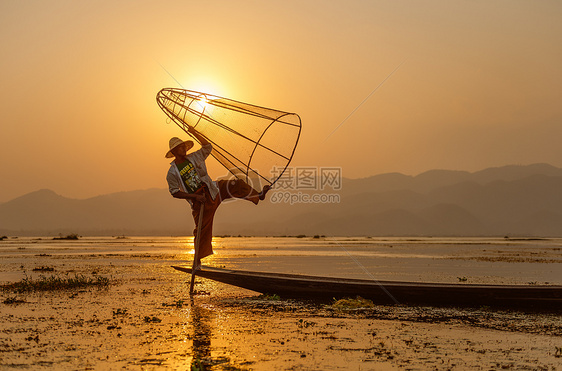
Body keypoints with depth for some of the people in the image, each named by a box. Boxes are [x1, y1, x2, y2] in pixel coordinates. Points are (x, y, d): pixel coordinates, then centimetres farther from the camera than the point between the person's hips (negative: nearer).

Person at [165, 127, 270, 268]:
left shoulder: (193, 157, 5)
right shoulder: (172, 172, -6)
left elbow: (208, 146, 10)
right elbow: (175, 192, -9)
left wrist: (194, 133, 0)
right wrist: (194, 196, -17)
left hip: (212, 189, 4)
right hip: (199, 201, -4)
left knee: (235, 185, -14)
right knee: (201, 229, -5)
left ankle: (259, 195, 3)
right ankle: (197, 260, 6)